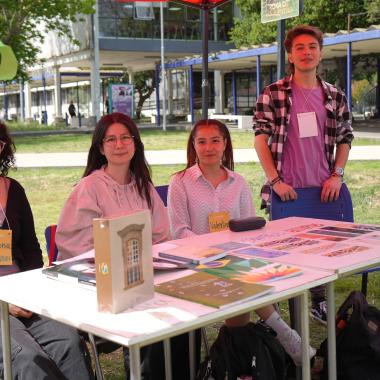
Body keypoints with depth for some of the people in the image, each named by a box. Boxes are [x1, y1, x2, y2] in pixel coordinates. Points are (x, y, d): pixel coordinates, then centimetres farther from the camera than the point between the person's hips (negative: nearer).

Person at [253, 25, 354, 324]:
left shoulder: (335, 97, 6)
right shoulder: (273, 94, -3)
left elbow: (345, 138, 12)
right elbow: (261, 138, -7)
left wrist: (336, 175, 0)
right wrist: (275, 181, -12)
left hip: (323, 189, 3)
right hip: (286, 190, -3)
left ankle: (320, 303, 30)